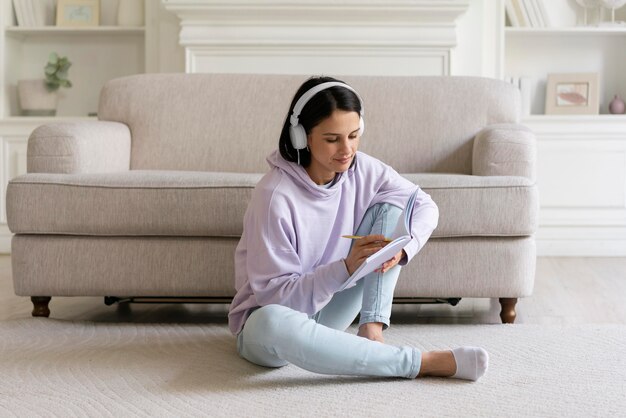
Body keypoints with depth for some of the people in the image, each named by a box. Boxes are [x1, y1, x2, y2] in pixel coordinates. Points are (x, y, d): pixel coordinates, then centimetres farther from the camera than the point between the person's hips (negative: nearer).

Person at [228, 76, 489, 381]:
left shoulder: (362, 170, -8)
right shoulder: (275, 196, -25)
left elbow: (425, 206, 3)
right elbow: (274, 294, -23)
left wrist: (402, 248, -19)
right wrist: (346, 267, -35)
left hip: (326, 312, 6)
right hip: (265, 319, -5)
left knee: (391, 205, -6)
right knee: (272, 322, -45)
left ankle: (371, 330, -18)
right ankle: (422, 362, -35)